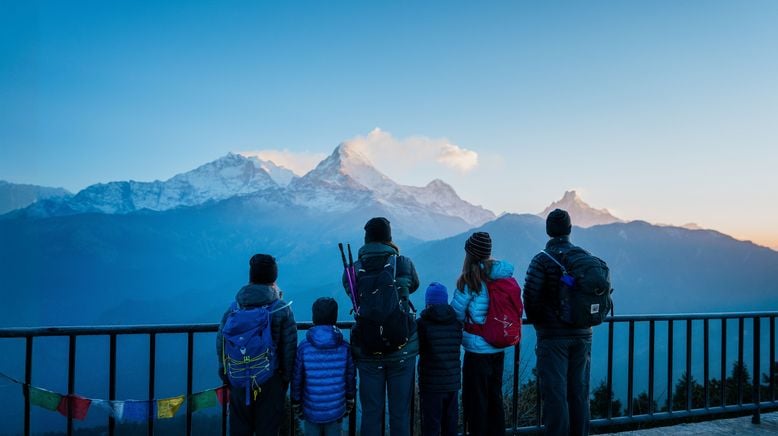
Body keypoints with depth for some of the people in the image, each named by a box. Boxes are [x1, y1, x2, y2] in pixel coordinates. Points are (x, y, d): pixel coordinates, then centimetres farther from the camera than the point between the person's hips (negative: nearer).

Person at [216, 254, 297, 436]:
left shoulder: (234, 308, -4)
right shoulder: (282, 309, -10)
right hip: (270, 380, -2)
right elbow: (289, 347, -8)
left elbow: (220, 342, 1)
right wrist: (286, 379, 4)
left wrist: (225, 375, 13)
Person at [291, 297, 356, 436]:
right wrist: (349, 403, 15)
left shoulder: (304, 347, -12)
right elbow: (351, 377, 0)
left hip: (311, 411, -1)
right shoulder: (344, 347, -9)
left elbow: (296, 379, -5)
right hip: (336, 410, 1)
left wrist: (296, 404, 9)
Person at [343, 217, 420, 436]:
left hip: (367, 352, 1)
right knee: (400, 412, 11)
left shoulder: (353, 271, -5)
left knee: (371, 412, 12)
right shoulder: (404, 264, -6)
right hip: (403, 351, -1)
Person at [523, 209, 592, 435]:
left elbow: (531, 295, -16)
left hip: (552, 336, -5)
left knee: (555, 393, 1)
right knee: (579, 392, 14)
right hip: (582, 335, 5)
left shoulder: (542, 260, -11)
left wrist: (537, 322, 3)